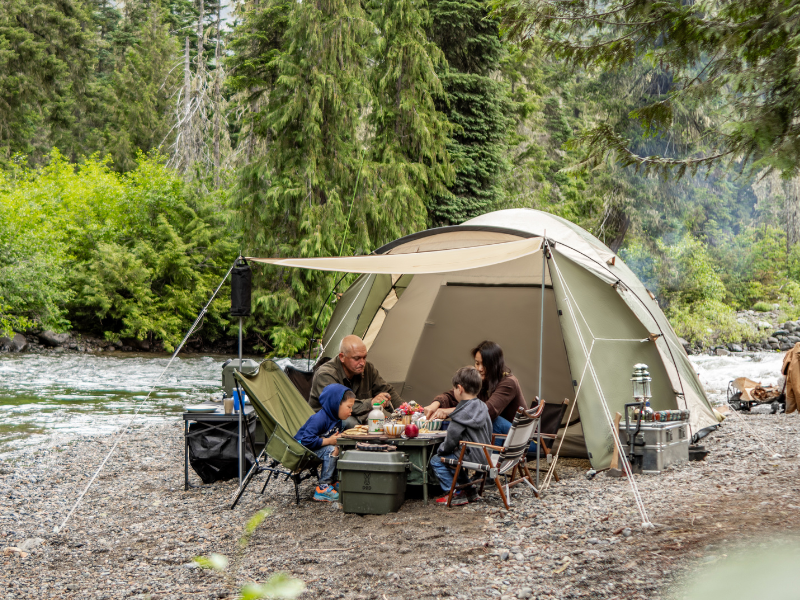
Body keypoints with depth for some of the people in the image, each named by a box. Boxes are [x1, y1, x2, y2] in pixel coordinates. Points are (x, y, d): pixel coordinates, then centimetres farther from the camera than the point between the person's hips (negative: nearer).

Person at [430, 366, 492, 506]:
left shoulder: (461, 414, -20)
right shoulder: (482, 407, 5)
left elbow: (452, 439, -17)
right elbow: (488, 433, 15)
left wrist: (441, 449, 3)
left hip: (471, 457, -9)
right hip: (484, 455, 9)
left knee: (436, 461, 1)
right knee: (454, 457, 30)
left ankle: (453, 494, 1)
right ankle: (469, 490, 29)